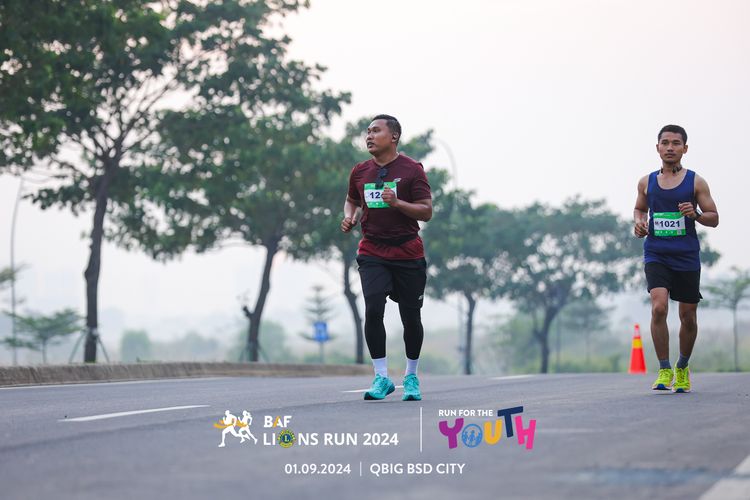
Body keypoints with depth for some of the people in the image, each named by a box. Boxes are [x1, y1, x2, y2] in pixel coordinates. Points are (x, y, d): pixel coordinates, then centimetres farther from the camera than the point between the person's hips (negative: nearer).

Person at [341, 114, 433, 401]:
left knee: (411, 317, 4)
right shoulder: (360, 172, 8)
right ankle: (381, 377, -11)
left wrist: (396, 203, -21)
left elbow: (426, 211, -6)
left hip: (407, 253, -2)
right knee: (373, 309, -16)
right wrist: (350, 217, 4)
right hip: (372, 253, 2)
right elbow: (352, 200, 26)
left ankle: (411, 376, 23)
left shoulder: (412, 170, -4)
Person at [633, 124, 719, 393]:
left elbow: (714, 219, 4)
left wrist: (695, 214, -16)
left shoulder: (696, 182, 1)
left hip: (687, 257, 0)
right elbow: (639, 208, 24)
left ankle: (683, 368, 30)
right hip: (656, 256, 0)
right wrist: (639, 222, 2)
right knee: (658, 307, -20)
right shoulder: (647, 182, 7)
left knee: (688, 317, 7)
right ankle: (664, 370, -10)